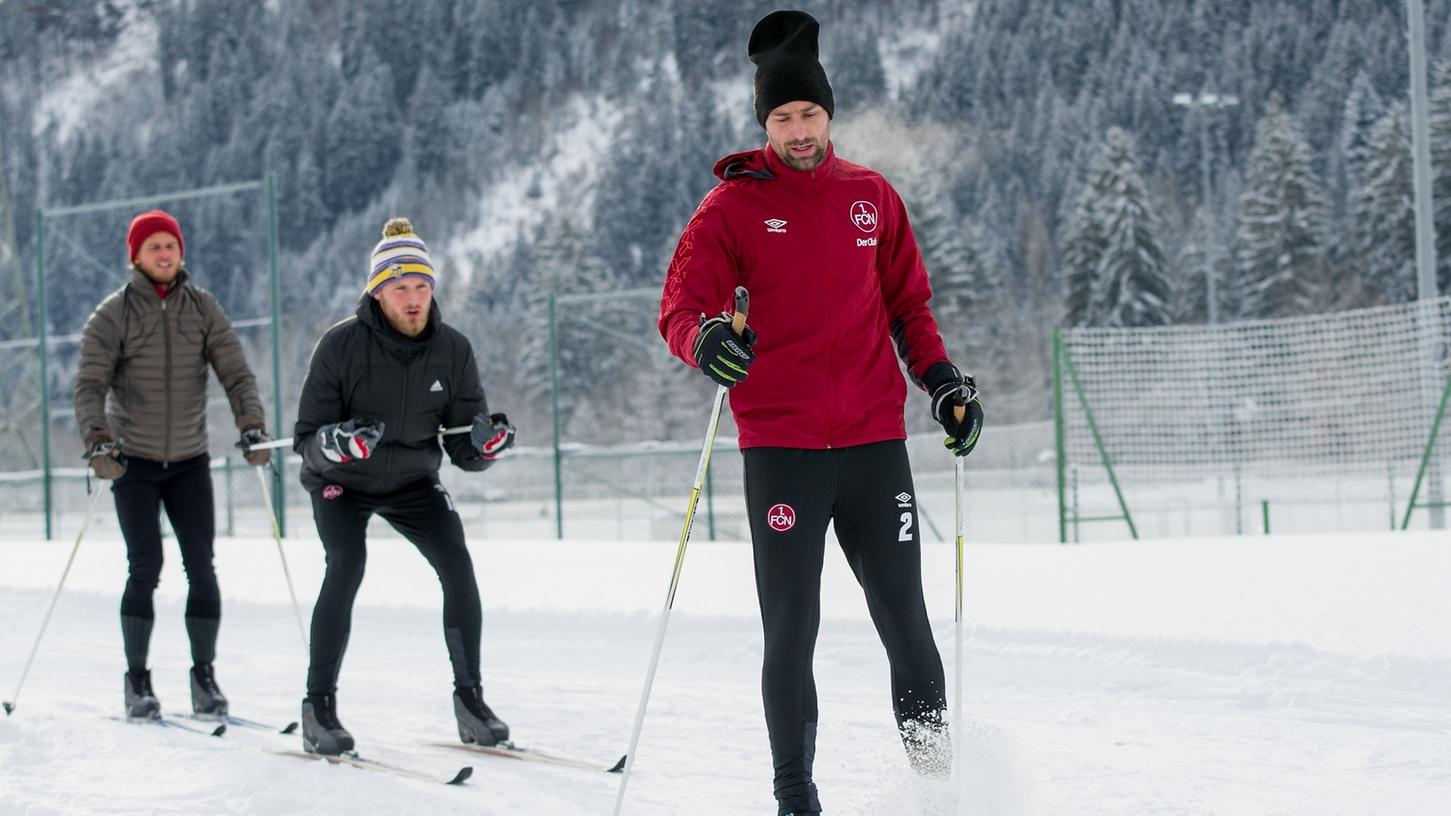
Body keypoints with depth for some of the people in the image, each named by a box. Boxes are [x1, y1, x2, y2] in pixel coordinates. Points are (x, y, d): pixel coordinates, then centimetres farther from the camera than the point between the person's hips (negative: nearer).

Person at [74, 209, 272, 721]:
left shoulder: (203, 309, 1)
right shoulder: (113, 314, -6)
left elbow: (236, 373, -3)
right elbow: (90, 385, -12)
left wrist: (252, 425, -19)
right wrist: (97, 440, -27)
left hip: (190, 462, 2)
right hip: (133, 462, -2)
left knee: (201, 569, -3)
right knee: (145, 569, -7)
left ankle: (204, 677, 7)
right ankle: (137, 683, 3)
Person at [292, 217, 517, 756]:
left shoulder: (453, 349, -12)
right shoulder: (342, 345, -21)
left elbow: (464, 450, -9)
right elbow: (307, 440, -20)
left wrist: (485, 440, -32)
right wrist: (336, 443, -42)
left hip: (412, 479, 3)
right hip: (341, 482, -3)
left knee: (458, 566, -16)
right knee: (346, 567, -25)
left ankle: (469, 697, -4)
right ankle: (319, 707, -18)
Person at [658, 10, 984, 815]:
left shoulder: (872, 197, 9)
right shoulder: (733, 206, 0)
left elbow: (907, 302, 19)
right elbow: (680, 307, -7)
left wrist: (941, 378, 5)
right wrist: (705, 341, -30)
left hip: (874, 443, 3)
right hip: (781, 451, -2)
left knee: (905, 623, 7)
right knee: (790, 635, -2)